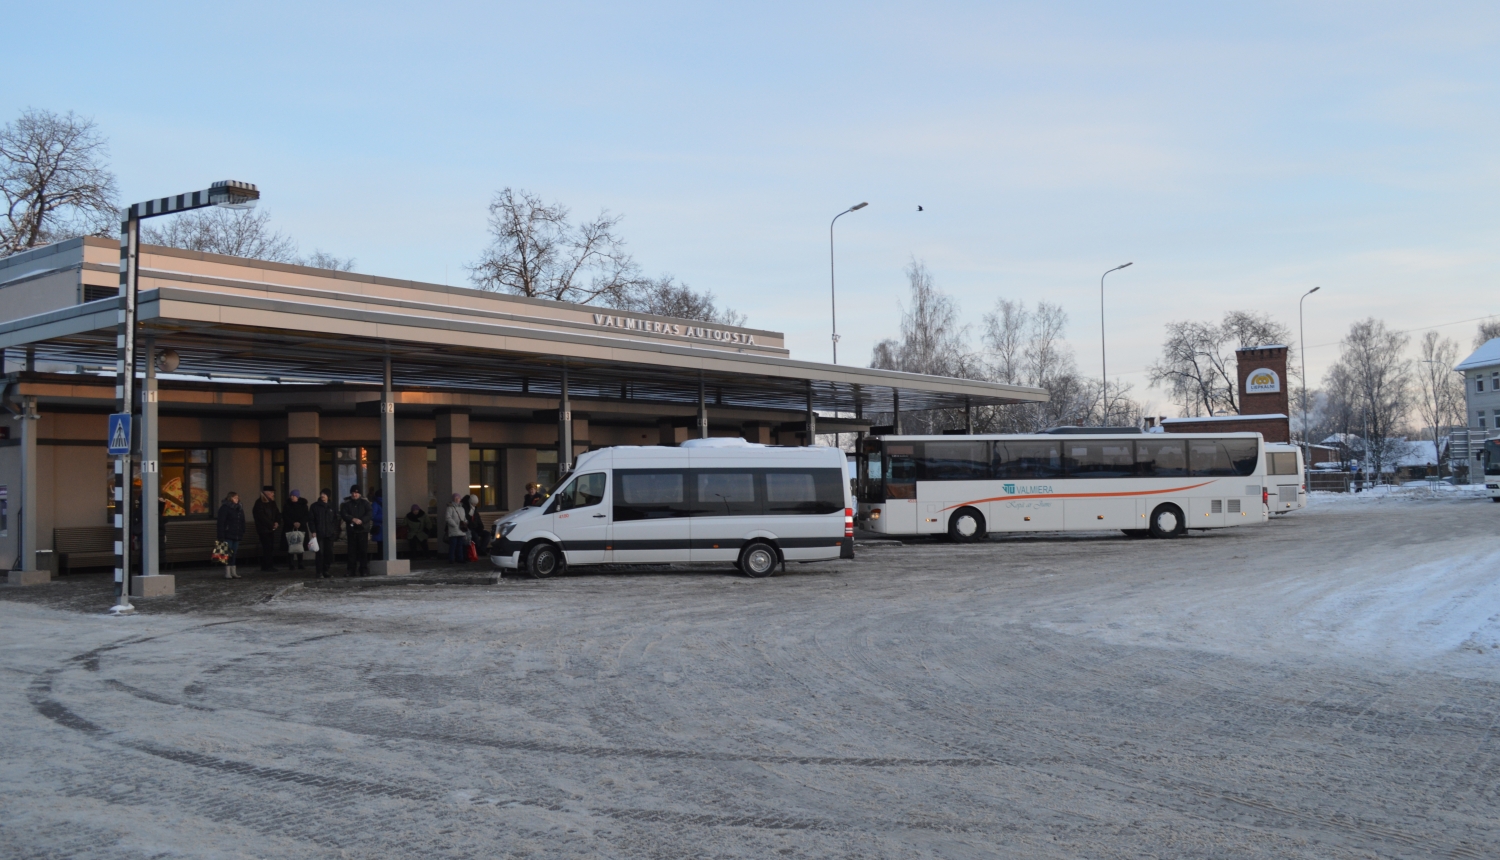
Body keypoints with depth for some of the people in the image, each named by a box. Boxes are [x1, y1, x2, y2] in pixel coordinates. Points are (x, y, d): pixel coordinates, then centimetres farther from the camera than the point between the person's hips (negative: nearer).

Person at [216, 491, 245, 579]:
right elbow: (221, 523, -14)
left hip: (236, 535, 7)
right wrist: (221, 536, -19)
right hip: (228, 535, -7)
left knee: (234, 554, 9)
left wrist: (242, 533, 13)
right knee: (228, 554, -6)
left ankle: (233, 572, 12)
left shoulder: (239, 509, 15)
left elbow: (242, 522, 20)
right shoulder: (224, 508, -8)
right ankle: (227, 573, -3)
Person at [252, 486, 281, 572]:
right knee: (267, 547, -11)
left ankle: (270, 565, 6)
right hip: (263, 529, -7)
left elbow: (277, 513, 16)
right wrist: (272, 525, -12)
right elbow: (262, 516, -15)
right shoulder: (259, 503, -9)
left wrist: (277, 522, -4)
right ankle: (267, 566, -9)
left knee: (271, 547, 3)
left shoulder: (272, 503, 14)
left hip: (271, 529, 7)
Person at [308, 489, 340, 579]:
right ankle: (319, 572, -2)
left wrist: (335, 531, 2)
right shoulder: (315, 506, 5)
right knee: (320, 552, -6)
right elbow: (310, 519, 2)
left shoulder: (331, 506, 12)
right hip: (319, 534, -2)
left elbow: (336, 520, 12)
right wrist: (313, 531, -7)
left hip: (329, 534, 2)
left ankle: (327, 571, 9)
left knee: (329, 553, 1)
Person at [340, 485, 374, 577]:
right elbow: (343, 514, -3)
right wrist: (353, 519, -18)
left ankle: (364, 570, 1)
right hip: (351, 529, 1)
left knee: (363, 551, -3)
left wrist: (361, 520, -18)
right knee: (352, 551, 1)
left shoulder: (365, 502, 5)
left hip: (363, 529, -1)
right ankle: (352, 571, 7)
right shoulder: (346, 503, 7)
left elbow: (370, 513, -4)